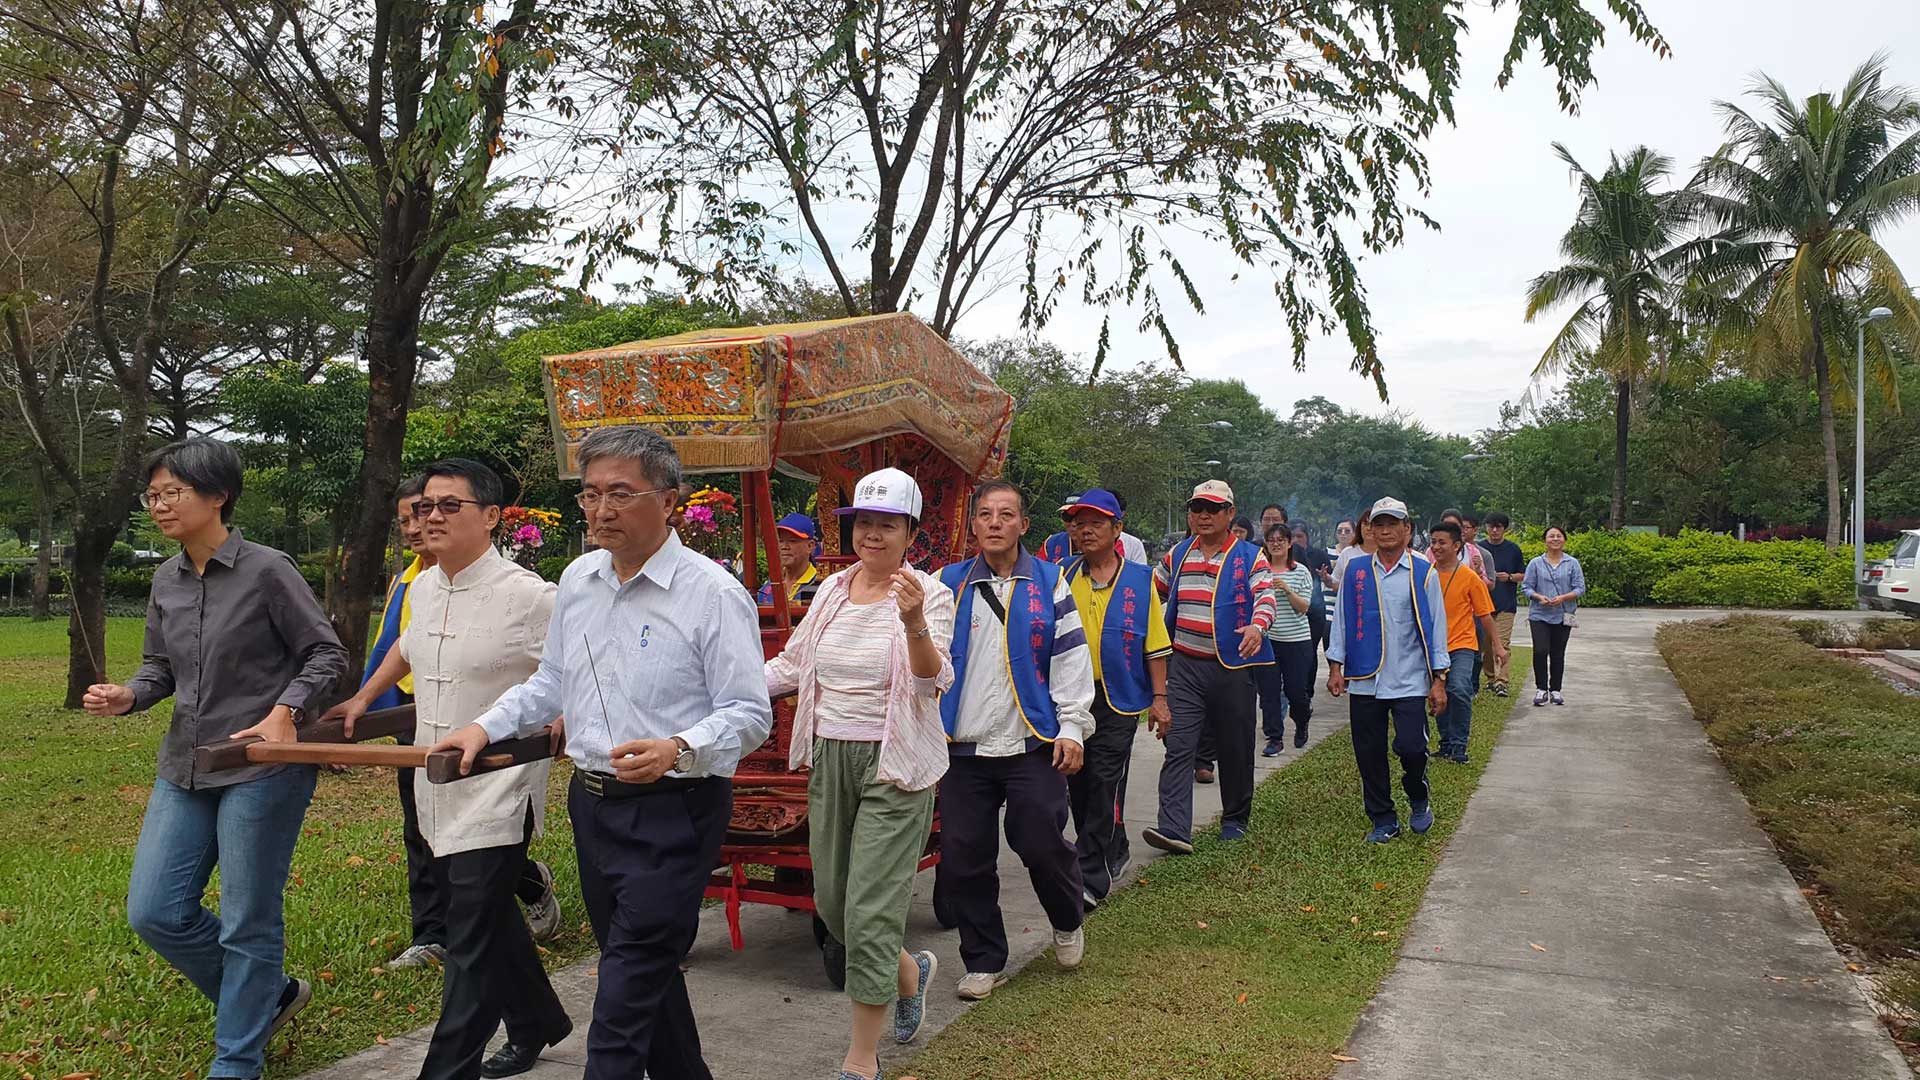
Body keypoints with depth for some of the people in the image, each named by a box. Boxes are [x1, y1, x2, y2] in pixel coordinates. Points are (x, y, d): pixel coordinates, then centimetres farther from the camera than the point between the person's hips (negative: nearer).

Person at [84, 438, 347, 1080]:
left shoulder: (266, 570, -12)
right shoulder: (166, 580, 7)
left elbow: (326, 655, -8)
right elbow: (160, 666, 16)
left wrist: (285, 712, -21)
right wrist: (128, 696, -5)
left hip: (262, 766, -7)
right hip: (185, 767, 7)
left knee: (248, 923, 3)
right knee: (154, 912, 7)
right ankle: (270, 996, 28)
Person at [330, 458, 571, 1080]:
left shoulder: (528, 596, -17)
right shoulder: (422, 588, 7)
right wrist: (363, 698, 31)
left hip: (496, 800, -8)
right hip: (438, 796, 8)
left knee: (473, 947, -4)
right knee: (491, 924, 21)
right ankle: (537, 1024, 41)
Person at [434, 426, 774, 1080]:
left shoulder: (712, 593, -14)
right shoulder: (577, 580, 7)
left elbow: (749, 714, -15)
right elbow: (552, 681, 20)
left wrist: (679, 750, -31)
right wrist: (487, 727, 8)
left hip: (672, 812, -7)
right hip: (591, 804, 7)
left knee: (625, 1000, -6)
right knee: (648, 974, 21)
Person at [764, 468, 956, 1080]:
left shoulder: (928, 594, -10)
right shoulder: (833, 590, 6)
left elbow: (932, 683, -24)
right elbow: (792, 664, 17)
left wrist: (915, 625, -42)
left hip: (893, 765, -6)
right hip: (829, 759, 6)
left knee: (870, 911, -4)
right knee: (831, 902, 15)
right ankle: (910, 971, 44)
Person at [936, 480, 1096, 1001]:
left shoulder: (1049, 583, 5)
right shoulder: (949, 584, 8)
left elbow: (1071, 655, 2)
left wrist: (1071, 727, -4)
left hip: (1033, 744, -2)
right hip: (964, 745, 2)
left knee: (1042, 846, -1)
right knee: (964, 859, 4)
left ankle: (1068, 923, 32)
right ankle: (984, 962, 22)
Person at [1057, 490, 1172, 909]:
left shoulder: (1139, 580, 1)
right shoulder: (1062, 578, 5)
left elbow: (1155, 644, 3)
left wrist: (1159, 697, 0)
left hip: (1118, 700, -3)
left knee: (1104, 784, -5)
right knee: (1077, 783, 11)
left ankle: (1091, 879, 1)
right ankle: (1113, 854, 32)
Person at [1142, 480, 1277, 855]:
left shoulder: (1250, 557, 0)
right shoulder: (1178, 555, 12)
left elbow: (1265, 596, -14)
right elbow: (1151, 590, 24)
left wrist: (1257, 627, -34)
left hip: (1232, 667, -2)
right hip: (1185, 666, 2)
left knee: (1235, 748, 10)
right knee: (1178, 747, -9)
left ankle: (1235, 819, 29)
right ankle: (1174, 829, -15)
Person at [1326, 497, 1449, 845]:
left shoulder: (1424, 573, 1)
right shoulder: (1354, 571, 4)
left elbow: (1436, 626, 3)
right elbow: (1341, 620, 9)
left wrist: (1439, 679, 0)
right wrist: (1336, 666, 3)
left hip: (1409, 681, -2)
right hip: (1364, 680, 2)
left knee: (1411, 747, -10)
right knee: (1369, 754, 6)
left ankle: (1418, 799, 21)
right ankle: (1383, 820, 22)